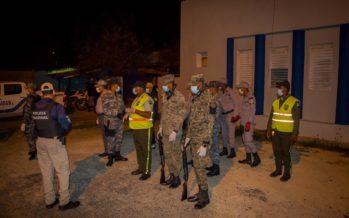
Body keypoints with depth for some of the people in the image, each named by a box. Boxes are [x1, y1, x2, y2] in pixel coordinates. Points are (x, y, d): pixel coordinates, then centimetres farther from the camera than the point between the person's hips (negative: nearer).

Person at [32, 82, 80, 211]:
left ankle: (49, 201, 27)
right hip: (55, 142, -6)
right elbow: (66, 125, -16)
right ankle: (64, 202, 11)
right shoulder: (56, 107, -16)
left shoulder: (35, 108, 4)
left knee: (46, 172, 16)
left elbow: (35, 125, 7)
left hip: (40, 141, 7)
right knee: (63, 171, 5)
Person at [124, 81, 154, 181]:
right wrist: (129, 113, 9)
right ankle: (141, 168, 31)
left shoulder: (147, 99, -15)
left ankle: (147, 172, 10)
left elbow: (148, 114, -24)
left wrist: (134, 110, -27)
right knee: (138, 149, 17)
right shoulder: (137, 99, 14)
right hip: (136, 128, 9)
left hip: (144, 128, -9)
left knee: (146, 150, 1)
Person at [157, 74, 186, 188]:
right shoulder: (165, 96, 10)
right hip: (165, 130, 7)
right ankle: (171, 175, 29)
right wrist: (161, 127, 16)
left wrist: (175, 131, -21)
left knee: (176, 155, 4)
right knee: (167, 154, 14)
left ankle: (177, 177, 19)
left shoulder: (179, 97, -14)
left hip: (174, 131, -7)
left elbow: (181, 116, -17)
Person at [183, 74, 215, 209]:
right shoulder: (193, 98, 8)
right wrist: (188, 136, 15)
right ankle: (201, 193, 30)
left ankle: (205, 197, 16)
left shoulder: (208, 100, -16)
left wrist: (205, 145, -20)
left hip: (201, 140, -8)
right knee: (196, 167, 15)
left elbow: (210, 124, -18)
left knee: (200, 168, -1)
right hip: (193, 138, 8)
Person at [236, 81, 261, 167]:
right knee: (245, 141, 12)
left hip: (248, 123, -9)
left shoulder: (250, 97, -13)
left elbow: (252, 110, -18)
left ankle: (256, 158, 5)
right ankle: (248, 158, 22)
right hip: (244, 123, 9)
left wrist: (249, 122, -23)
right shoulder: (245, 97, 14)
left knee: (248, 141, -10)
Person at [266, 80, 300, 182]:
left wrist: (295, 134, -11)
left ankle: (287, 173, 19)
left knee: (285, 153, 3)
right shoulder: (275, 102, 8)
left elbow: (296, 119, -9)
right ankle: (278, 170, 29)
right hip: (275, 132, 5)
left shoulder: (294, 102, -9)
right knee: (277, 152, 12)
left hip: (286, 133, -5)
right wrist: (269, 130, 11)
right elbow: (271, 117, 12)